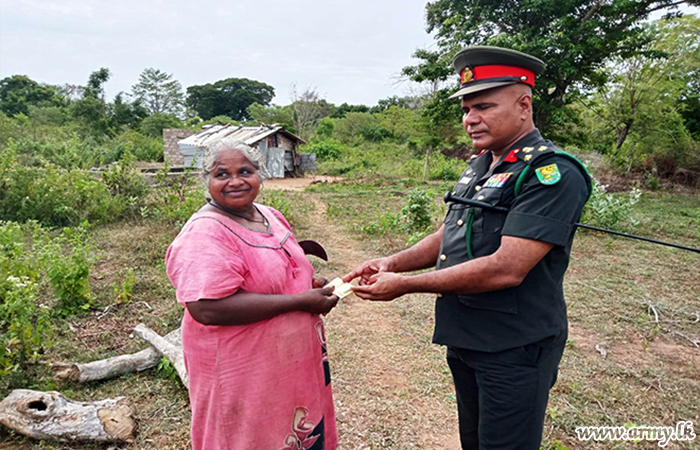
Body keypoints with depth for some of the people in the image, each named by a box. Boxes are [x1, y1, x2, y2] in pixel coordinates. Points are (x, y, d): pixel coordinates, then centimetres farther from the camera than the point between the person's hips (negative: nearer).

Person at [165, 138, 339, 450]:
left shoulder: (271, 216, 5)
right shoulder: (205, 232, -20)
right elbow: (207, 307, -31)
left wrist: (310, 283, -2)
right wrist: (300, 301, -26)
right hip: (242, 371, -8)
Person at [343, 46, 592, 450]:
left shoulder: (553, 173, -20)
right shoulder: (478, 166, 8)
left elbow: (505, 269, -28)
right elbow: (448, 236, 13)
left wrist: (406, 285, -23)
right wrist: (393, 262, -4)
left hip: (513, 351, -8)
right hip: (463, 338, 8)